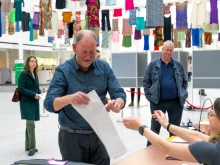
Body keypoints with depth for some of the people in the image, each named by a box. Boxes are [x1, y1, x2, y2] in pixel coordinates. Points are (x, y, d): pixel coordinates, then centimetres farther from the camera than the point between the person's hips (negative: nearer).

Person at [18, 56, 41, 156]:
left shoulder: (35, 75, 13)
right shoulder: (24, 74, -10)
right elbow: (21, 89, -16)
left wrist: (39, 92, -3)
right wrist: (34, 95, -19)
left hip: (34, 102, 7)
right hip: (26, 102, -7)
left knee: (29, 124, 13)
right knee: (31, 123, -13)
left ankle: (28, 146, 21)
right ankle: (32, 148, -7)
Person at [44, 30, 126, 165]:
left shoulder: (104, 67, 0)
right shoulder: (63, 71, -9)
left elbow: (120, 94, -4)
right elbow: (49, 103, -17)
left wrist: (117, 103, -28)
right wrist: (69, 99, -39)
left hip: (99, 135, 3)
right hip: (72, 137, -2)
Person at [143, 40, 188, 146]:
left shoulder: (178, 65, 7)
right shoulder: (153, 64, 0)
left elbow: (184, 82, 14)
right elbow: (146, 81, 3)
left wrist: (183, 95, 4)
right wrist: (149, 96, -5)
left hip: (176, 102, 2)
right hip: (158, 102, -2)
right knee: (155, 128, 6)